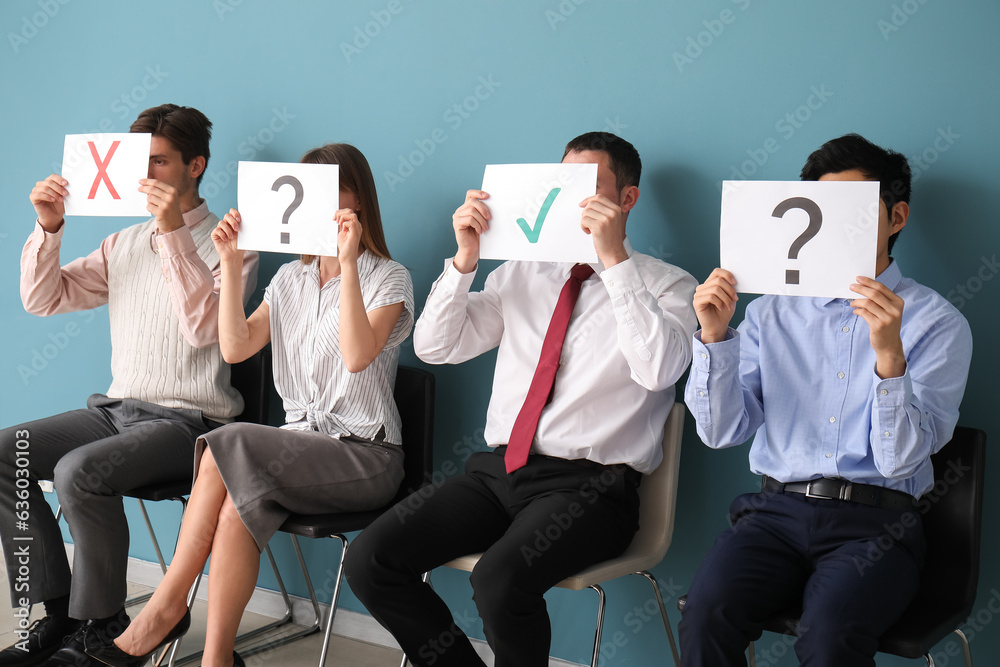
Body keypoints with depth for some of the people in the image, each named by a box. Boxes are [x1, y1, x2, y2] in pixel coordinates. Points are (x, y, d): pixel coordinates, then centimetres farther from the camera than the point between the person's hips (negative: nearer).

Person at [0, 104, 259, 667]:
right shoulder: (124, 244, 16)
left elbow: (205, 326, -21)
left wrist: (174, 232, -26)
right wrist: (48, 228, -2)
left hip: (187, 419, -7)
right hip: (116, 408, 7)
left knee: (79, 471, -31)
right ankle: (57, 610, -3)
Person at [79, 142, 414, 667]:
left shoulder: (388, 278, -2)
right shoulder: (292, 278, 15)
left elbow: (358, 355, -21)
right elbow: (235, 348, 2)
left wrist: (348, 263, -25)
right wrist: (232, 265, -4)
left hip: (365, 455, -5)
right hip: (300, 445, 5)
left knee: (229, 445, -29)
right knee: (239, 506, -31)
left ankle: (168, 604, -18)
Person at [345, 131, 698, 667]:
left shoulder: (666, 285, 3)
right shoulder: (522, 275, 17)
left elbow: (659, 370, -18)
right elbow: (434, 347, 12)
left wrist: (614, 259, -21)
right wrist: (465, 258, -1)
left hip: (588, 483, -5)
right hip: (498, 468, 6)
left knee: (500, 581, -33)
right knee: (369, 560, -12)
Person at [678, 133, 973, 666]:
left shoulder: (937, 323, 4)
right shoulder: (771, 312, 14)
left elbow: (899, 460, -7)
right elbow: (721, 432, 6)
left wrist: (889, 354, -21)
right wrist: (714, 335, -8)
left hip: (875, 522, -2)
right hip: (777, 511, 2)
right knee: (707, 611, -28)